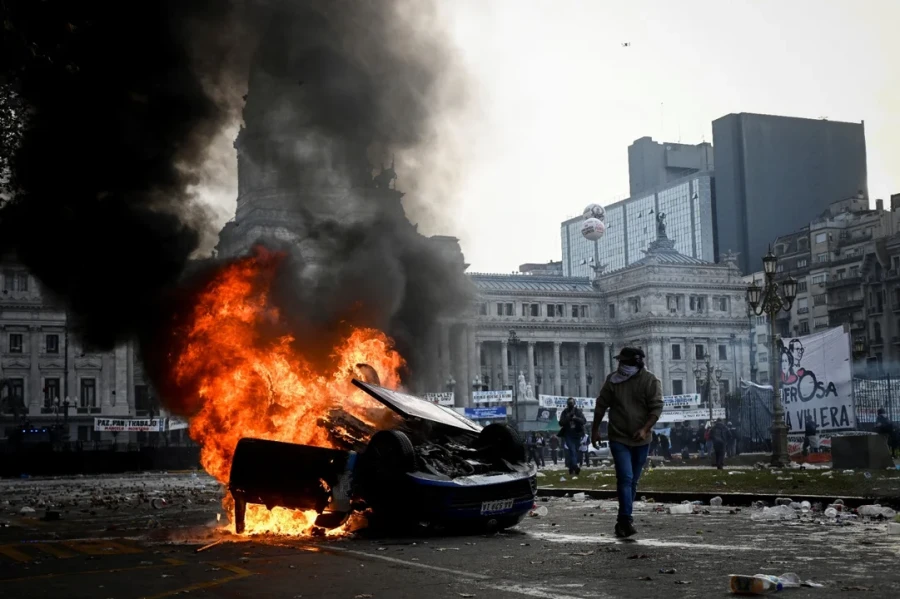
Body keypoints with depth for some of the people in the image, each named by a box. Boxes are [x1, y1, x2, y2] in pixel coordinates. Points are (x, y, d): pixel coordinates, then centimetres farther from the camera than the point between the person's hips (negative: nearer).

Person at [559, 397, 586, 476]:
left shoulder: (578, 411, 4)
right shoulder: (564, 412, 4)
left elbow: (584, 421, -7)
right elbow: (561, 423, -3)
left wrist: (576, 418, -24)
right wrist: (567, 418, -20)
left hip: (577, 434, 2)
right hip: (568, 434, -2)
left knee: (575, 451, 4)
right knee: (572, 450, -17)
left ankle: (571, 467, 14)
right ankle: (575, 466, -29)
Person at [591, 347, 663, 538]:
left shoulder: (651, 381, -7)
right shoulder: (613, 380, -2)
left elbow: (657, 407, -10)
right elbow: (601, 405, 8)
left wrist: (645, 429, -23)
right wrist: (595, 429, 10)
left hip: (641, 440, 1)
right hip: (618, 438, -1)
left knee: (633, 481, 11)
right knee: (625, 478, -15)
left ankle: (623, 521, 23)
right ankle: (626, 520, -17)